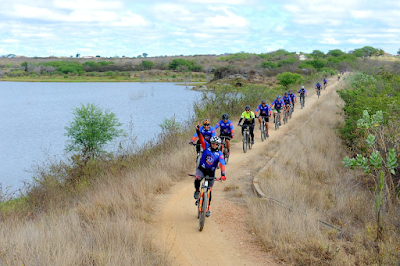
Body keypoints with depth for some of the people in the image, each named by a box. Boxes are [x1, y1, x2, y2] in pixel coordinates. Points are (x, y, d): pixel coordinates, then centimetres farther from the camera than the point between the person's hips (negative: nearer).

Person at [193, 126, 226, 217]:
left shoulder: (219, 154, -9)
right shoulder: (206, 147, -6)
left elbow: (222, 164, -21)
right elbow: (201, 139, -17)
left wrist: (223, 174, -37)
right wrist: (198, 131, -35)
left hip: (211, 172, 0)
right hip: (201, 169, 0)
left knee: (209, 191, 5)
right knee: (197, 178, -36)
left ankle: (208, 209, 18)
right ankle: (197, 191, -6)